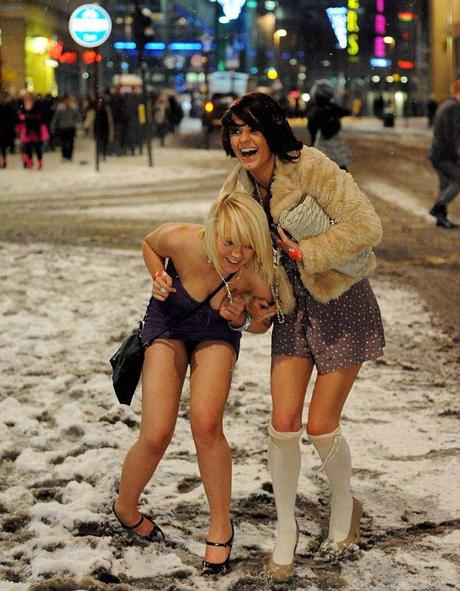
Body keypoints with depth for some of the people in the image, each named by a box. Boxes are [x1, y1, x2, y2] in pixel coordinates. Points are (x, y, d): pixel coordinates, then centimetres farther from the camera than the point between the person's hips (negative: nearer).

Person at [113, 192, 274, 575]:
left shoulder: (258, 274, -29)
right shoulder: (181, 240, -32)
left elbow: (261, 324, -7)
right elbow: (149, 245, -6)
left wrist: (240, 319, -28)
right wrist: (158, 278, -24)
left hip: (217, 332, 0)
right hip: (169, 320, 0)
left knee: (206, 424, -23)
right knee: (156, 437, -10)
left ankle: (221, 527, -3)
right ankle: (126, 508, 21)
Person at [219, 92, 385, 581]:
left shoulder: (309, 167, -22)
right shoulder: (236, 189, -3)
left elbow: (366, 228, -29)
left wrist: (303, 253, -23)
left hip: (341, 304, -5)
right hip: (292, 308, 5)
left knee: (320, 426, -1)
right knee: (283, 423, -2)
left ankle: (344, 508, 30)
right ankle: (286, 529, 18)